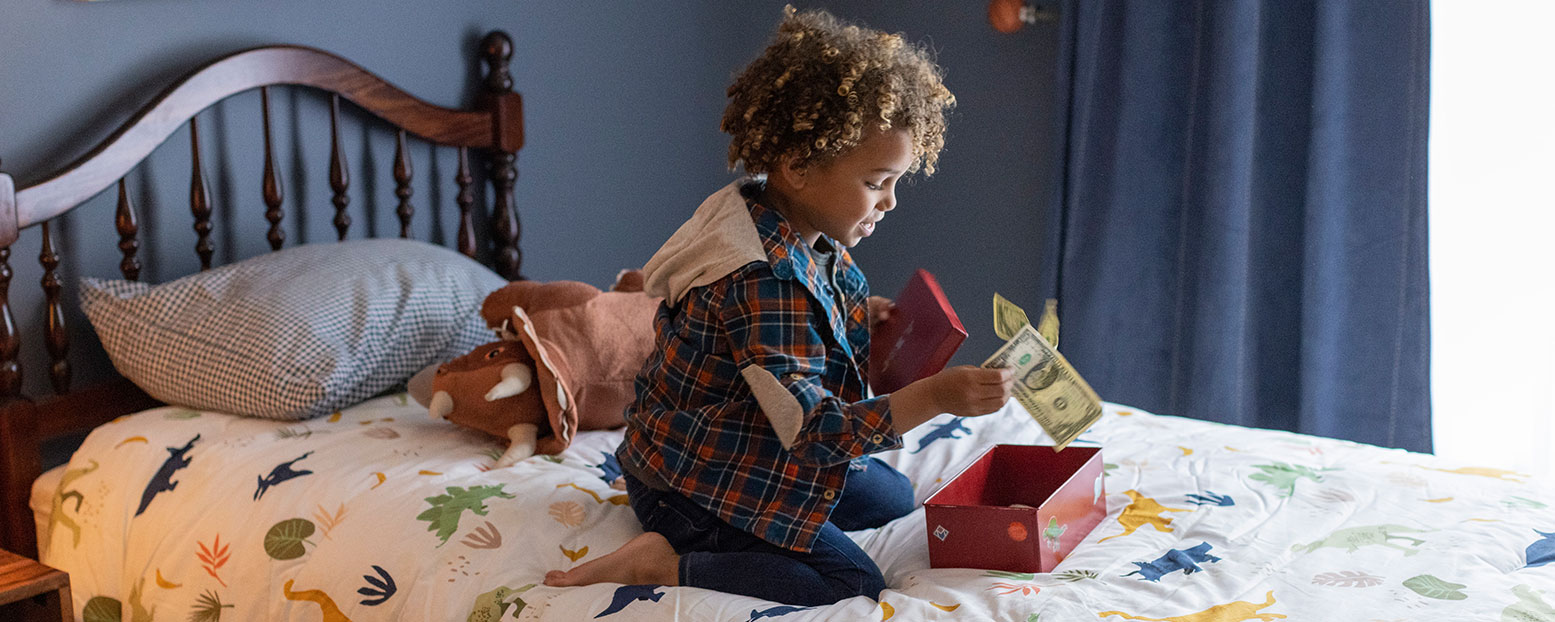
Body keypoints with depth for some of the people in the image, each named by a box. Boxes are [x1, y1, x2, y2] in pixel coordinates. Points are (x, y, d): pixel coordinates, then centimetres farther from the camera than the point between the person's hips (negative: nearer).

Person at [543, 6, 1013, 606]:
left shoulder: (804, 236, -1)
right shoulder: (764, 277, -32)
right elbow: (811, 429, -33)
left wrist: (860, 315, 0)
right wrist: (933, 396, -41)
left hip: (745, 460, 10)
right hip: (690, 482, -10)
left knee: (894, 497, 18)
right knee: (853, 581, -16)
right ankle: (662, 562, -14)